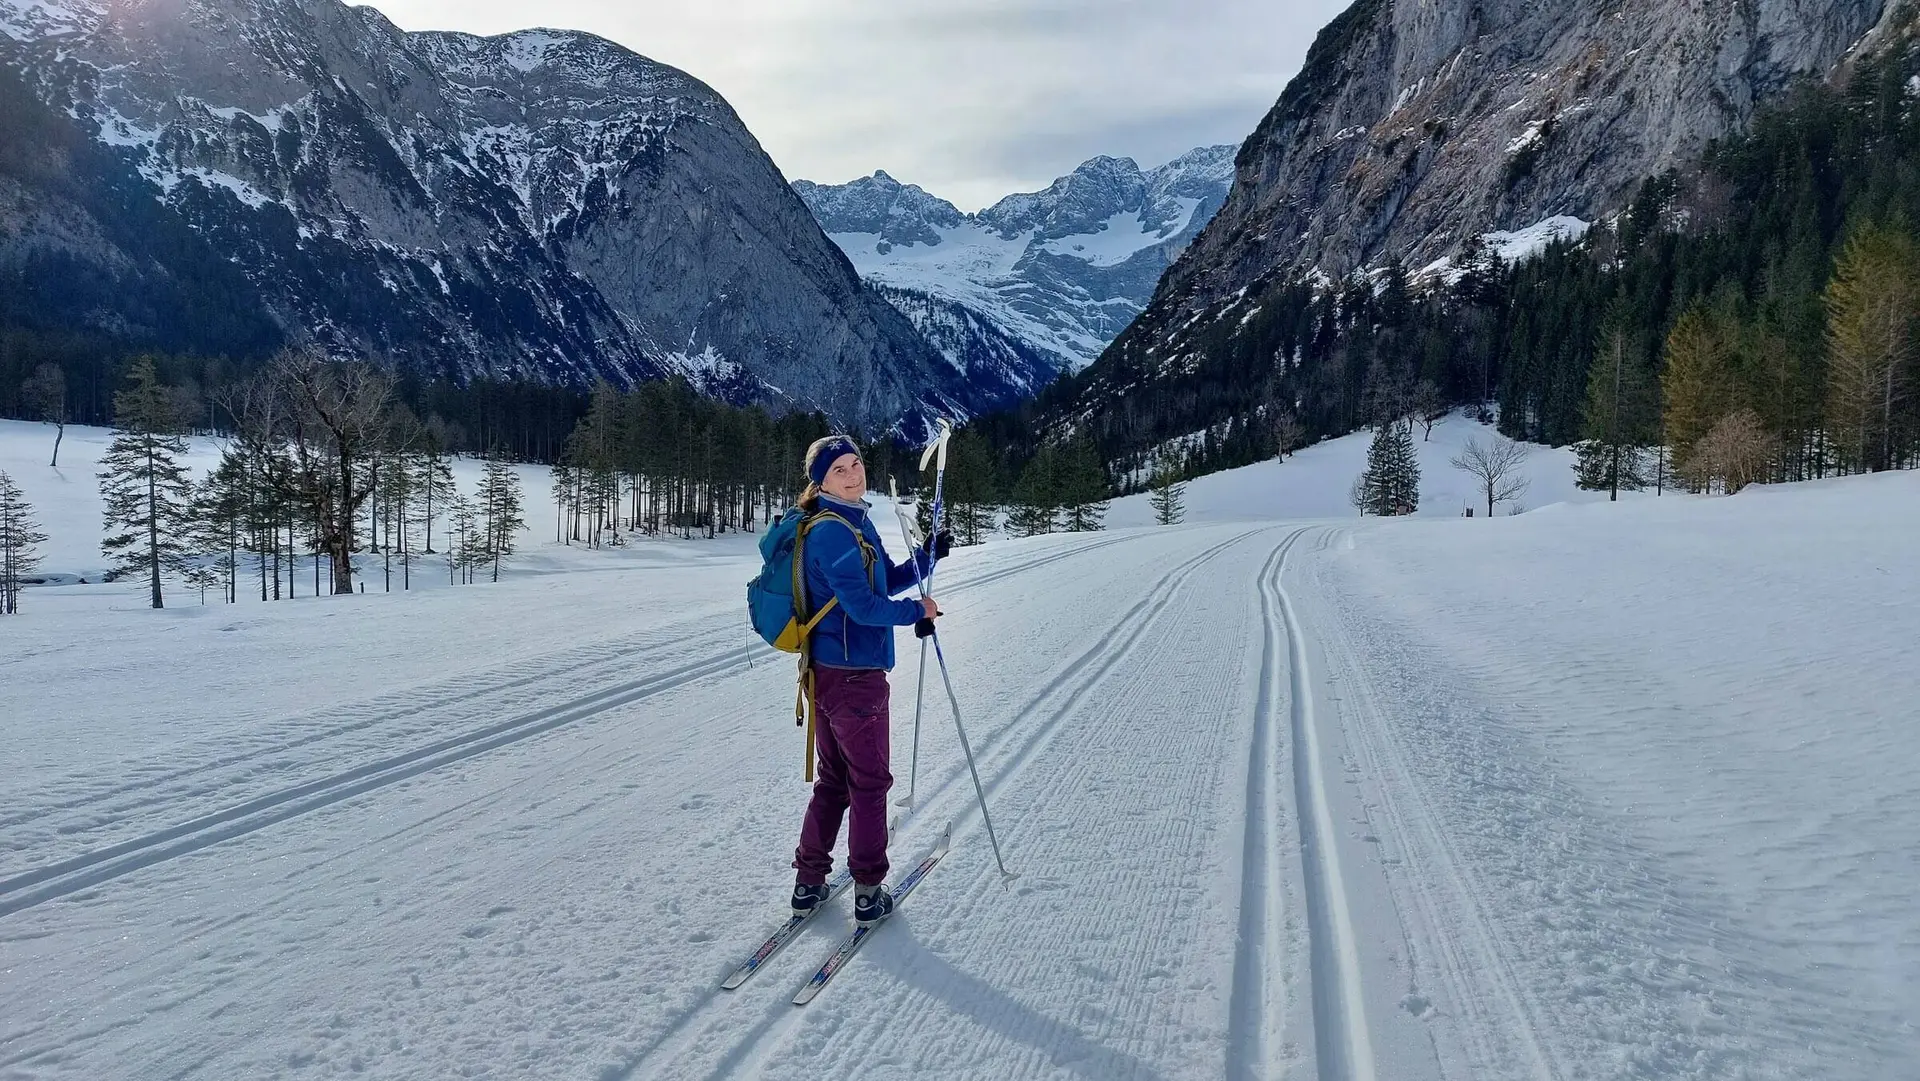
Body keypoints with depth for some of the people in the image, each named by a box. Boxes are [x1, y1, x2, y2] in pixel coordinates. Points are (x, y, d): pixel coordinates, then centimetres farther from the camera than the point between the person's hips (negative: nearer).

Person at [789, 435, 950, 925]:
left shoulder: (857, 522, 12)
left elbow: (888, 580, 18)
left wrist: (928, 555, 2)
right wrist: (918, 610, -11)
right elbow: (862, 604, -23)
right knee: (870, 781, 3)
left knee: (832, 778, 18)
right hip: (854, 673, -10)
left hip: (827, 671, 10)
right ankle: (868, 892, 11)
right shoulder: (832, 531, -18)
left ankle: (809, 880, 24)